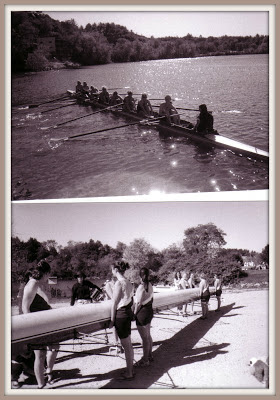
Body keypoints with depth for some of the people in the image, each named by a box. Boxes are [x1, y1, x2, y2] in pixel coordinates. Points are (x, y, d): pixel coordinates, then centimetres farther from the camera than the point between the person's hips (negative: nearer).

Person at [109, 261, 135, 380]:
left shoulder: (119, 283, -17)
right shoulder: (129, 283, 9)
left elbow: (114, 303, -16)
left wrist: (112, 320, -11)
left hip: (121, 314, -9)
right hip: (129, 312, 9)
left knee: (126, 346, 0)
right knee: (129, 344, 17)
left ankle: (129, 373, 10)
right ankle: (130, 369, 27)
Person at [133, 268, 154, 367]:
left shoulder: (141, 287, -23)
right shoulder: (150, 285, 2)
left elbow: (138, 303, -20)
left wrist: (134, 314, -9)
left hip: (142, 313, -9)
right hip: (150, 311, 9)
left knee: (145, 338, 3)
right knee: (148, 335, 21)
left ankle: (145, 360, 14)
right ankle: (149, 355, 36)